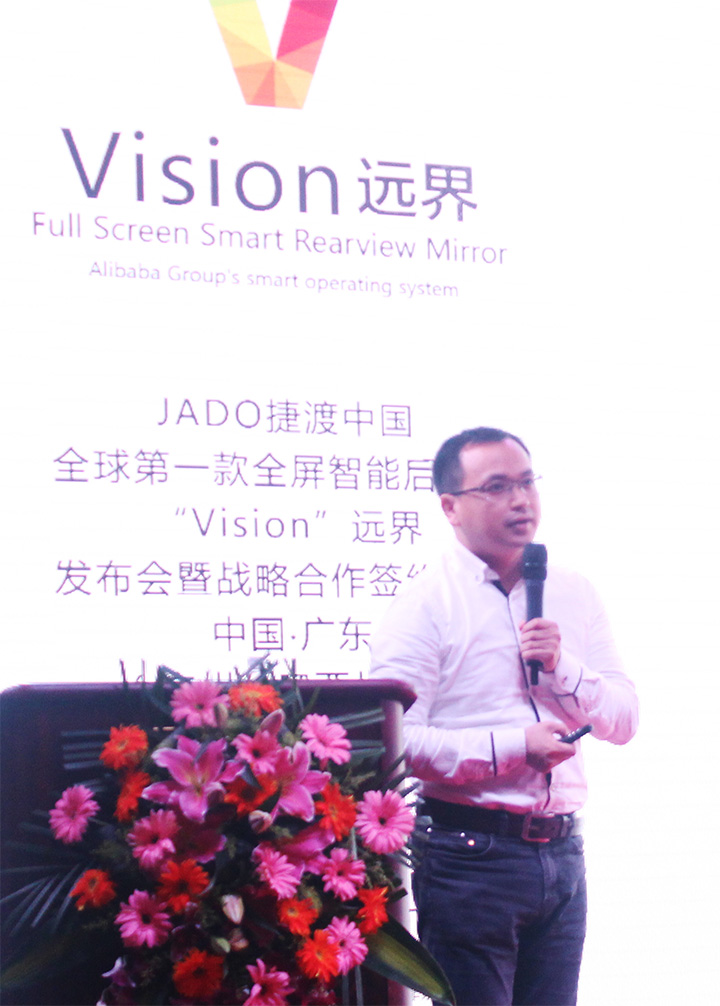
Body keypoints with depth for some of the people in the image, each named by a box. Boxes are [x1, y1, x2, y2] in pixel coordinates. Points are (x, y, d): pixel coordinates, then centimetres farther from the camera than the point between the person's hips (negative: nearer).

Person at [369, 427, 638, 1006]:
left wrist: (563, 668, -7)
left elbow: (624, 721, 11)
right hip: (470, 853, -5)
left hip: (563, 853, 6)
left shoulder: (574, 596, 13)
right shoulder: (425, 605, -6)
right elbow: (394, 737, -17)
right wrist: (514, 747, -18)